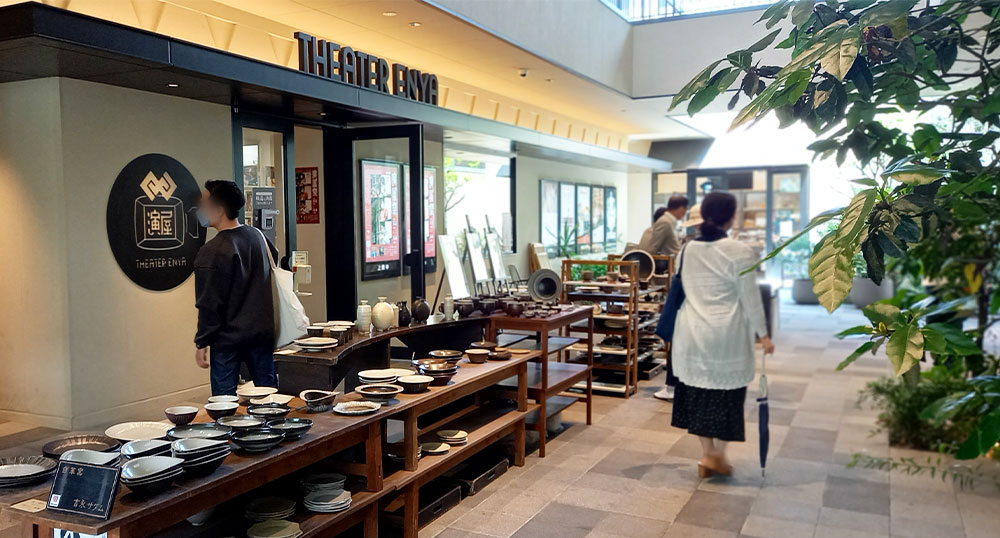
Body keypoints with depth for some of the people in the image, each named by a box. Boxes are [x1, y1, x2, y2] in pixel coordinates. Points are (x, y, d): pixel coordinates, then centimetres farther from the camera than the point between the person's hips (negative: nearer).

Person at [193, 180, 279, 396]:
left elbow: (209, 304, -15)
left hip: (228, 339, -6)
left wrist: (202, 343, -4)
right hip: (263, 332, 6)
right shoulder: (257, 236, 4)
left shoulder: (212, 252, -16)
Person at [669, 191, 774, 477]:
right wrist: (763, 333, -2)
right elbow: (750, 297, -10)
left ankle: (707, 454, 18)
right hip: (726, 334, -5)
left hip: (692, 332, 5)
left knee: (698, 390, 11)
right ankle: (717, 454, 13)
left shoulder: (688, 250, 4)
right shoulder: (739, 251, -12)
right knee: (726, 392, 8)